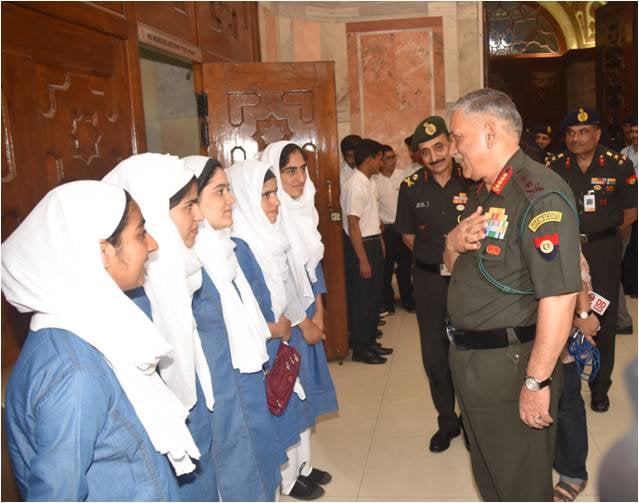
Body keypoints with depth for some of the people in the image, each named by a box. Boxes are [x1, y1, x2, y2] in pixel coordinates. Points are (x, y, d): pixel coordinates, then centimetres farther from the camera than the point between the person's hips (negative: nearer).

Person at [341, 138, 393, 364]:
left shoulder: (370, 182, 9)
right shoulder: (355, 186, -19)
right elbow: (353, 226, -21)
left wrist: (380, 243, 16)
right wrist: (363, 260, -20)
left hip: (374, 243, 9)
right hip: (360, 246, -9)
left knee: (374, 296, 17)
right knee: (361, 299, 1)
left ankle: (370, 341, 30)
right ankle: (360, 349, 13)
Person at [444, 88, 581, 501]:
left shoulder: (540, 195, -21)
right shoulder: (482, 193, 11)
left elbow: (559, 297, -27)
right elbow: (456, 267, 18)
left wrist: (536, 382, -24)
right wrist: (453, 242, -5)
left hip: (511, 364, -9)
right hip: (469, 359, 9)